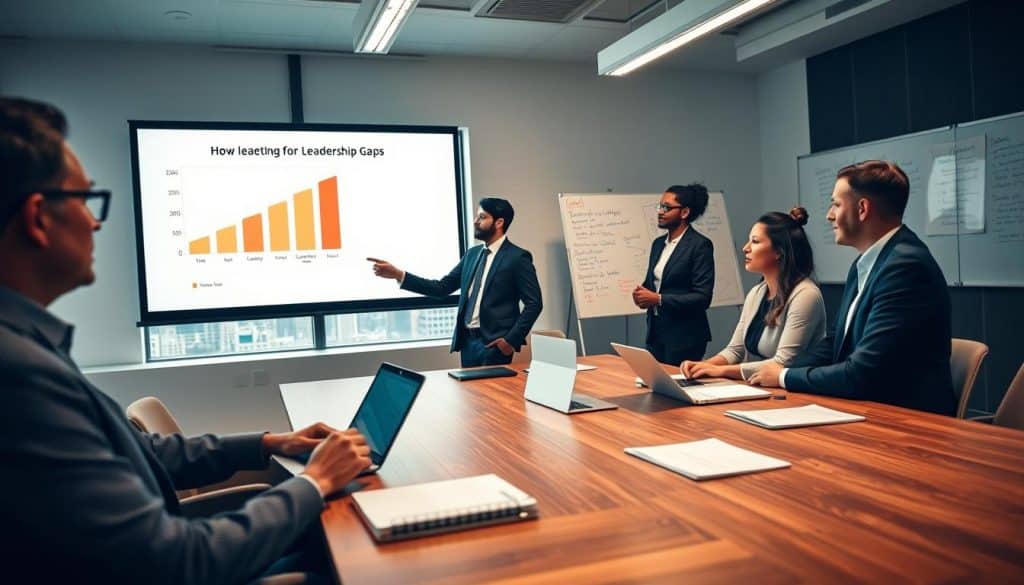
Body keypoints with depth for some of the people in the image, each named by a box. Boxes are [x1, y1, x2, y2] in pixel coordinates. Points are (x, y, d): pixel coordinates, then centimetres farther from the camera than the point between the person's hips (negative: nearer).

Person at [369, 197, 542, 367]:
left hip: (495, 344, -6)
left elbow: (534, 303, -9)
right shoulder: (472, 254, 13)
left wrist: (512, 340, -14)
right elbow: (443, 287, 9)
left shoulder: (517, 257, -7)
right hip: (468, 341, 7)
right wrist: (398, 274, 1)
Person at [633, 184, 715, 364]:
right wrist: (641, 292, -3)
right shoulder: (658, 243, 11)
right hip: (656, 331, 7)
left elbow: (703, 297, -16)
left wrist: (659, 299, -18)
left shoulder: (700, 245, -11)